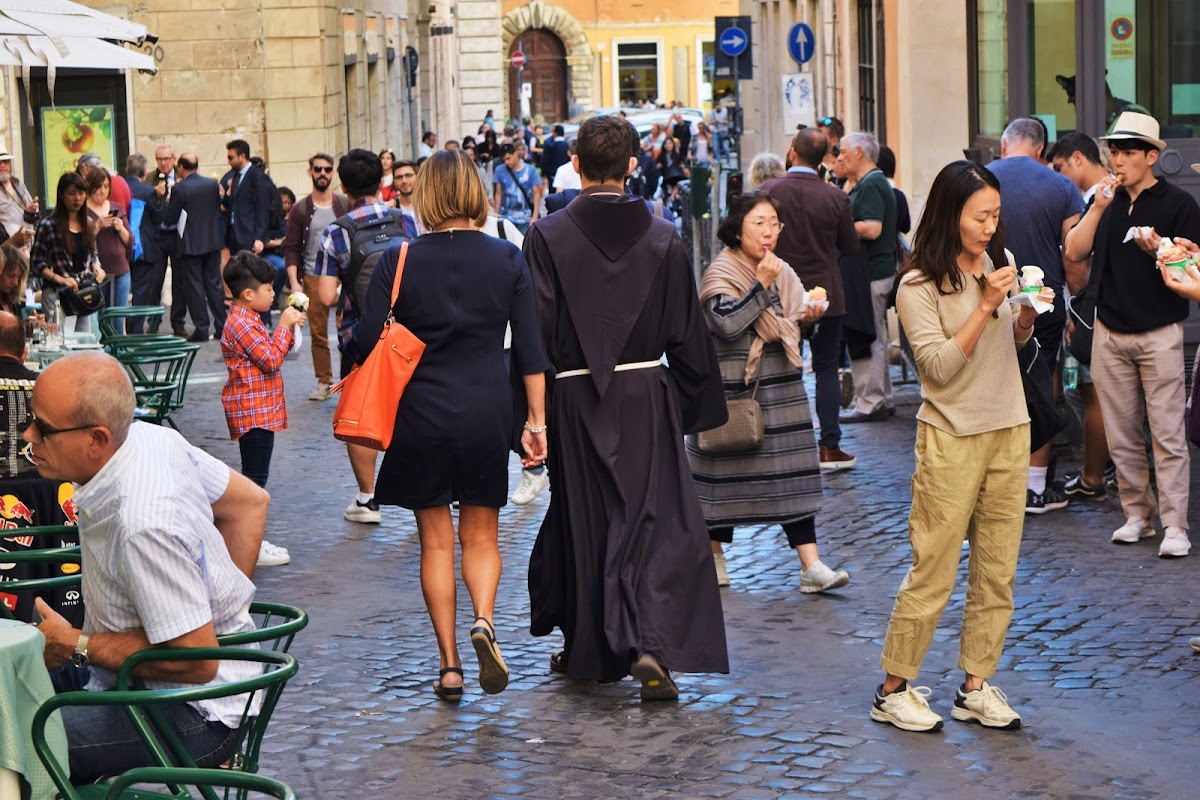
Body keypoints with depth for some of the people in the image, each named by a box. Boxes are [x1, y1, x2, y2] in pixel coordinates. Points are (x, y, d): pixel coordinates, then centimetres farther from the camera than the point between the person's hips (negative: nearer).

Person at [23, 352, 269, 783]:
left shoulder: (144, 526, -30)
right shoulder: (150, 436, -4)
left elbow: (196, 659, -26)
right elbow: (250, 502, 10)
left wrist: (73, 646, -16)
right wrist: (221, 596, 11)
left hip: (196, 715, -10)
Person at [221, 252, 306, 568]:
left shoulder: (249, 320, 15)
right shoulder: (240, 324, -19)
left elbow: (271, 354, 21)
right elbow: (271, 360, -21)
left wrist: (289, 329, 9)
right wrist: (284, 326, -14)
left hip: (261, 411, 11)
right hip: (252, 412, -11)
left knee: (254, 476, 14)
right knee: (255, 477, -7)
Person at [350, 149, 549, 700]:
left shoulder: (399, 262, -7)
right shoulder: (507, 259, -1)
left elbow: (366, 343, -7)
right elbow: (530, 349, -1)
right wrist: (536, 421, 6)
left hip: (422, 413, -1)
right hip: (488, 411, 1)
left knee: (436, 541, 10)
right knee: (481, 535, 15)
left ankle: (449, 665, 9)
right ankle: (483, 621, -12)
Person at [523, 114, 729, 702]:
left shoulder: (547, 236, -8)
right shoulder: (662, 238, -3)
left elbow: (537, 330, -9)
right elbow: (686, 333, 1)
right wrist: (697, 405, 12)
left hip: (574, 402, 0)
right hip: (646, 398, 0)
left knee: (582, 521, 14)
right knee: (655, 521, 3)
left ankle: (586, 651, 26)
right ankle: (647, 645, -15)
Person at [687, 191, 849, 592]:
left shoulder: (782, 273, 10)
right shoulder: (720, 274, -9)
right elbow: (729, 324, -24)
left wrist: (807, 316, -1)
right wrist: (762, 284, -24)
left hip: (781, 386, 5)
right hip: (733, 387, -5)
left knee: (793, 470, -1)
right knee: (725, 468, 6)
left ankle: (811, 566, -4)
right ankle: (714, 553, 25)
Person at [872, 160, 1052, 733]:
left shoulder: (994, 265, 9)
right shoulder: (918, 286, -10)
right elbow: (939, 365, -17)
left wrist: (1028, 313, -1)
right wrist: (986, 306, -22)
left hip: (1010, 430, 6)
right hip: (952, 438, -6)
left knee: (997, 568, 7)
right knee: (933, 571, -4)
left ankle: (976, 686, 16)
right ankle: (894, 689, 6)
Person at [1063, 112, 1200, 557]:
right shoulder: (1108, 201, 11)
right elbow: (1074, 252, 1)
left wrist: (1159, 251, -22)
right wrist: (1098, 208, -10)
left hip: (1159, 333, -5)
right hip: (1109, 333, 5)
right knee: (1121, 435, 8)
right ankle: (1137, 515, 17)